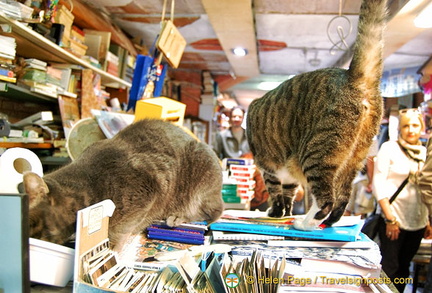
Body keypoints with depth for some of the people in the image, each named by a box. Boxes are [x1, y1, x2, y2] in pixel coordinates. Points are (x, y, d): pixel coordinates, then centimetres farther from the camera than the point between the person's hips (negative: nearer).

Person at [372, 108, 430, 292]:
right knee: (389, 269, 0)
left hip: (418, 221, 5)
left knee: (403, 268, 14)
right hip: (393, 219, -5)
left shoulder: (425, 152, 9)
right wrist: (390, 218, -14)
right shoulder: (389, 148, -5)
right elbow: (378, 183, -10)